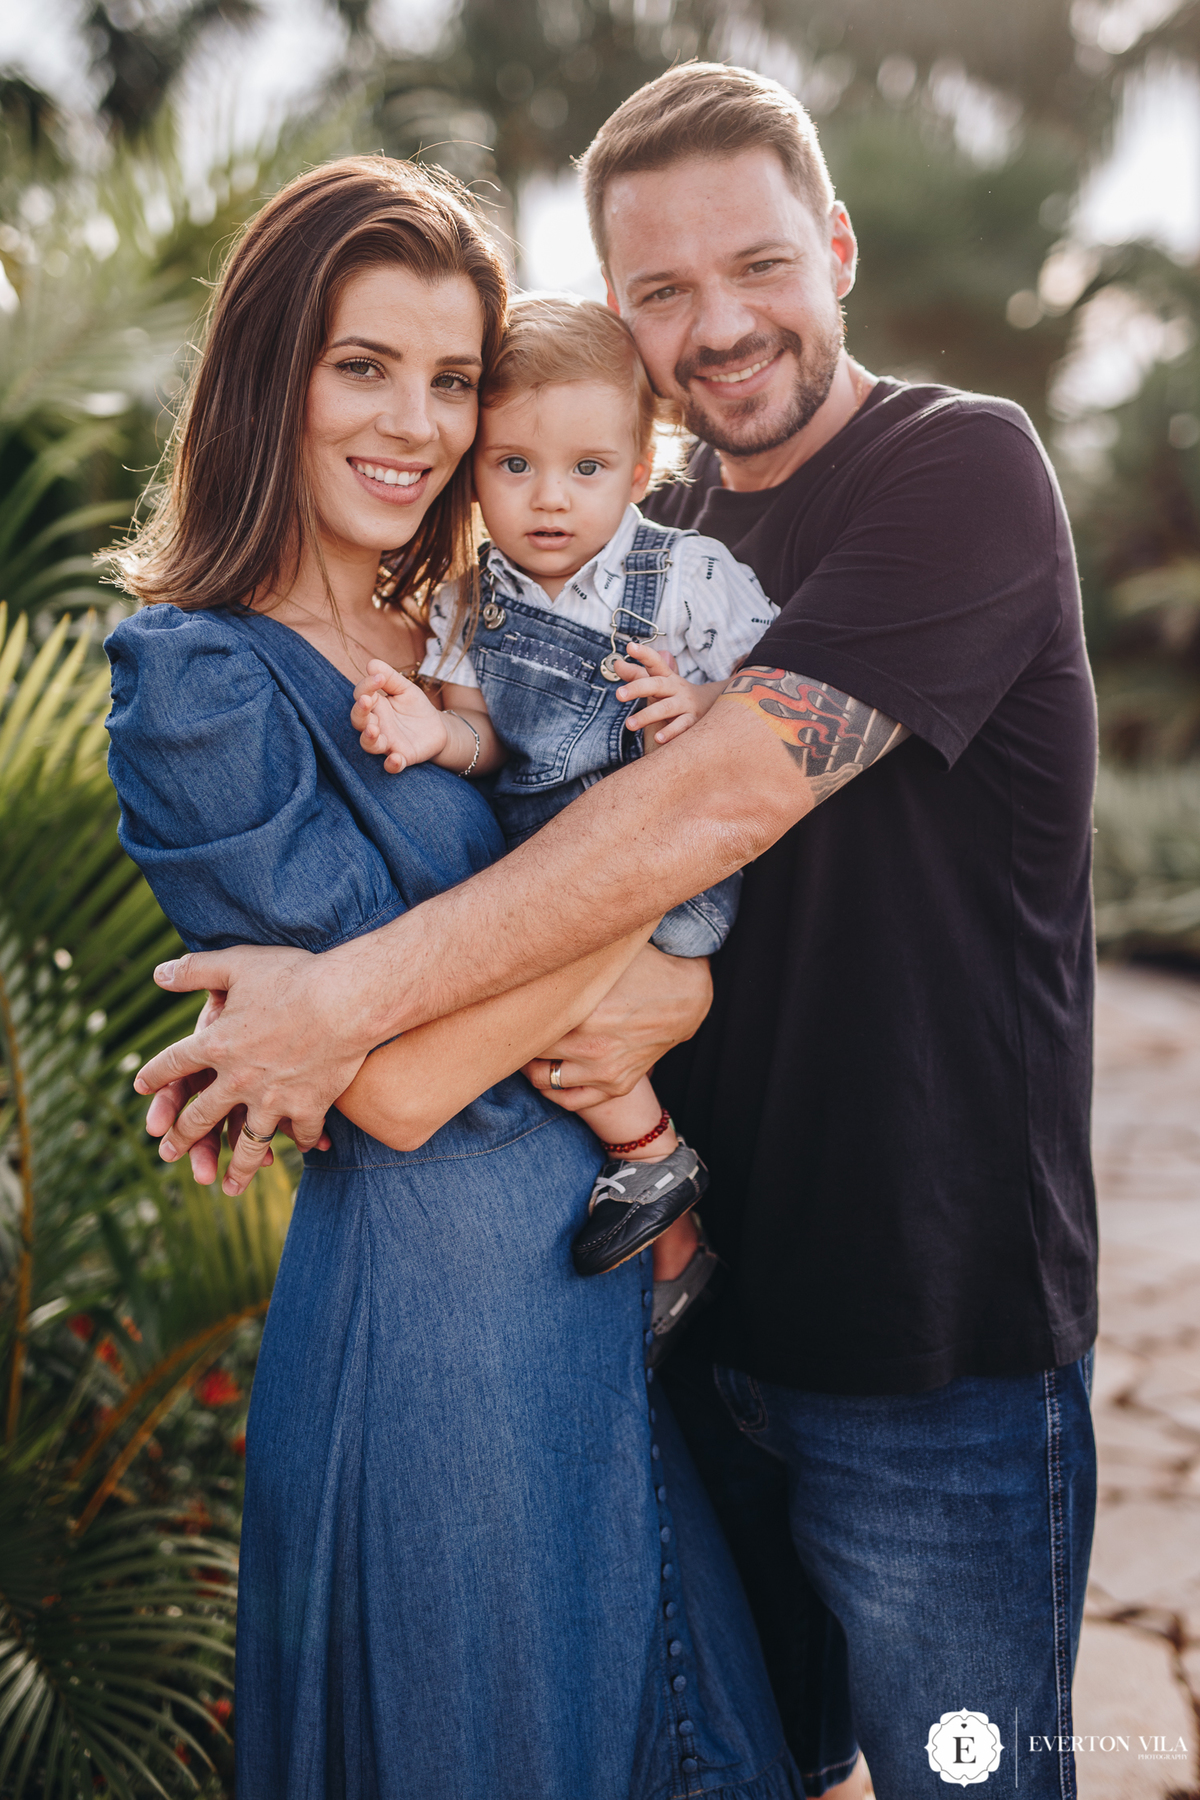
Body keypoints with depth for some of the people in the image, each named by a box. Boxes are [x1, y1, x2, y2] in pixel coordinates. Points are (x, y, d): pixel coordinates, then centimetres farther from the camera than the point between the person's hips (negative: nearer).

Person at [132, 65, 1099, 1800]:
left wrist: (349, 999, -23)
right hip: (707, 1299, 6)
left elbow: (722, 800, -24)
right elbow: (660, 845, 11)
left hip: (936, 1341, -6)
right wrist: (648, 992, -14)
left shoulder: (964, 468, -12)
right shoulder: (654, 536, 10)